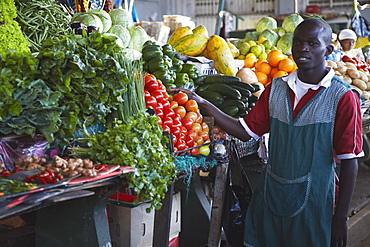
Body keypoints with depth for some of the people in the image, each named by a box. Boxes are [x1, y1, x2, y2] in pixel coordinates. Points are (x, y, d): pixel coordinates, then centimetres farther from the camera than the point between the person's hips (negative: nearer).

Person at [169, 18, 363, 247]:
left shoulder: (343, 97, -9)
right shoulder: (276, 88, 5)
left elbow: (349, 161, -9)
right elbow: (246, 131, 5)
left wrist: (340, 219, -10)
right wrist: (203, 104, -3)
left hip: (312, 201, -4)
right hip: (269, 194, 4)